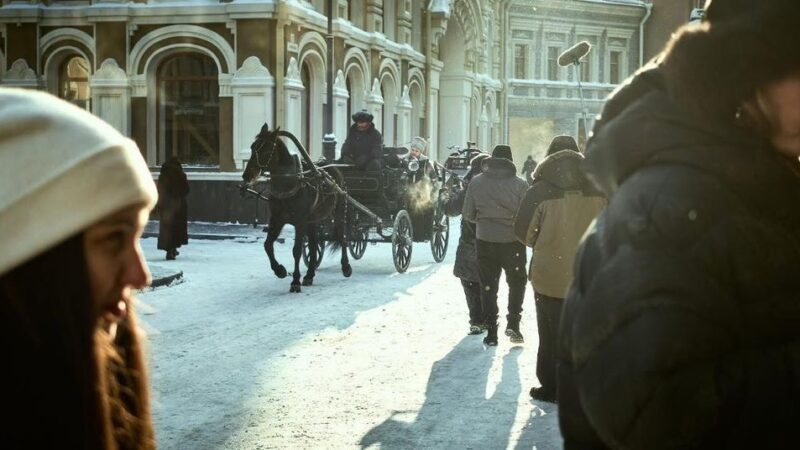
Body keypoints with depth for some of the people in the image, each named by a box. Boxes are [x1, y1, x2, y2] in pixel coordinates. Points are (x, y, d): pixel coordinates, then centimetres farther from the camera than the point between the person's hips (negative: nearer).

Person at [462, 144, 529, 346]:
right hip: (513, 241, -1)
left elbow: (467, 215, -1)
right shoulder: (520, 185, -11)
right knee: (516, 283, 18)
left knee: (488, 286, 11)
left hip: (484, 241, 1)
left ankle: (491, 332, 11)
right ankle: (513, 323, 6)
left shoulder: (476, 183, -5)